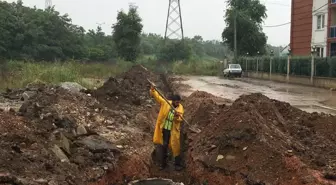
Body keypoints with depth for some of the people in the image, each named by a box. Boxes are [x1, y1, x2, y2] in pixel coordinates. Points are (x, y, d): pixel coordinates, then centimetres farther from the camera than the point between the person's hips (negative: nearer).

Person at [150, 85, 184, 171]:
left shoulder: (180, 108, -8)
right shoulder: (165, 103, -8)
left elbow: (180, 119, -17)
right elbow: (157, 96, -7)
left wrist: (177, 116, -38)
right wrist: (153, 90, -23)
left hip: (173, 131, -1)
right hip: (163, 129, 1)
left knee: (175, 147, 5)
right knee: (163, 146, 12)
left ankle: (178, 164, 21)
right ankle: (163, 163, 28)